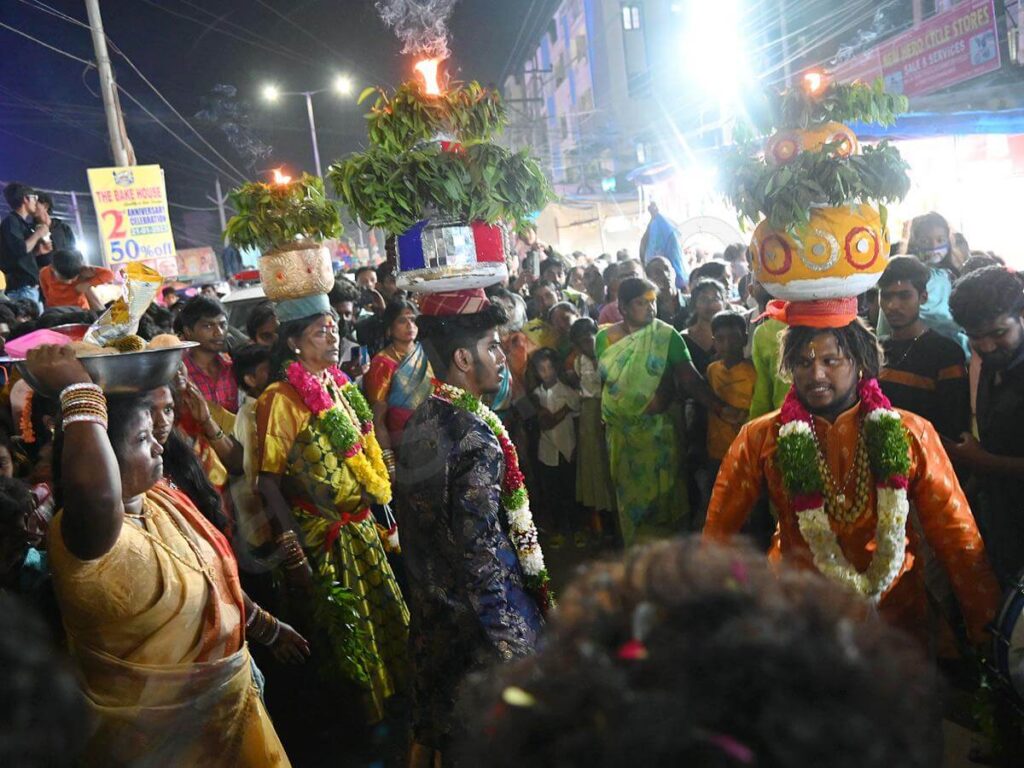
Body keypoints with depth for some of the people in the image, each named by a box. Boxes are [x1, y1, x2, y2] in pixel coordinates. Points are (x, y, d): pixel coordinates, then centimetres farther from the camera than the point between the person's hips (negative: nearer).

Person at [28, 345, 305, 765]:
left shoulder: (161, 498, -2)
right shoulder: (85, 532, -28)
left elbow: (216, 576, 11)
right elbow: (95, 493, -54)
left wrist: (266, 626, 21)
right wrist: (79, 391, -45)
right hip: (162, 733, -7)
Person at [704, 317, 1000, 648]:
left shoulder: (911, 434, -9)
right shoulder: (759, 439, -11)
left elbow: (957, 534, -4)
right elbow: (719, 531, -5)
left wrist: (987, 625, -8)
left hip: (896, 612, 1)